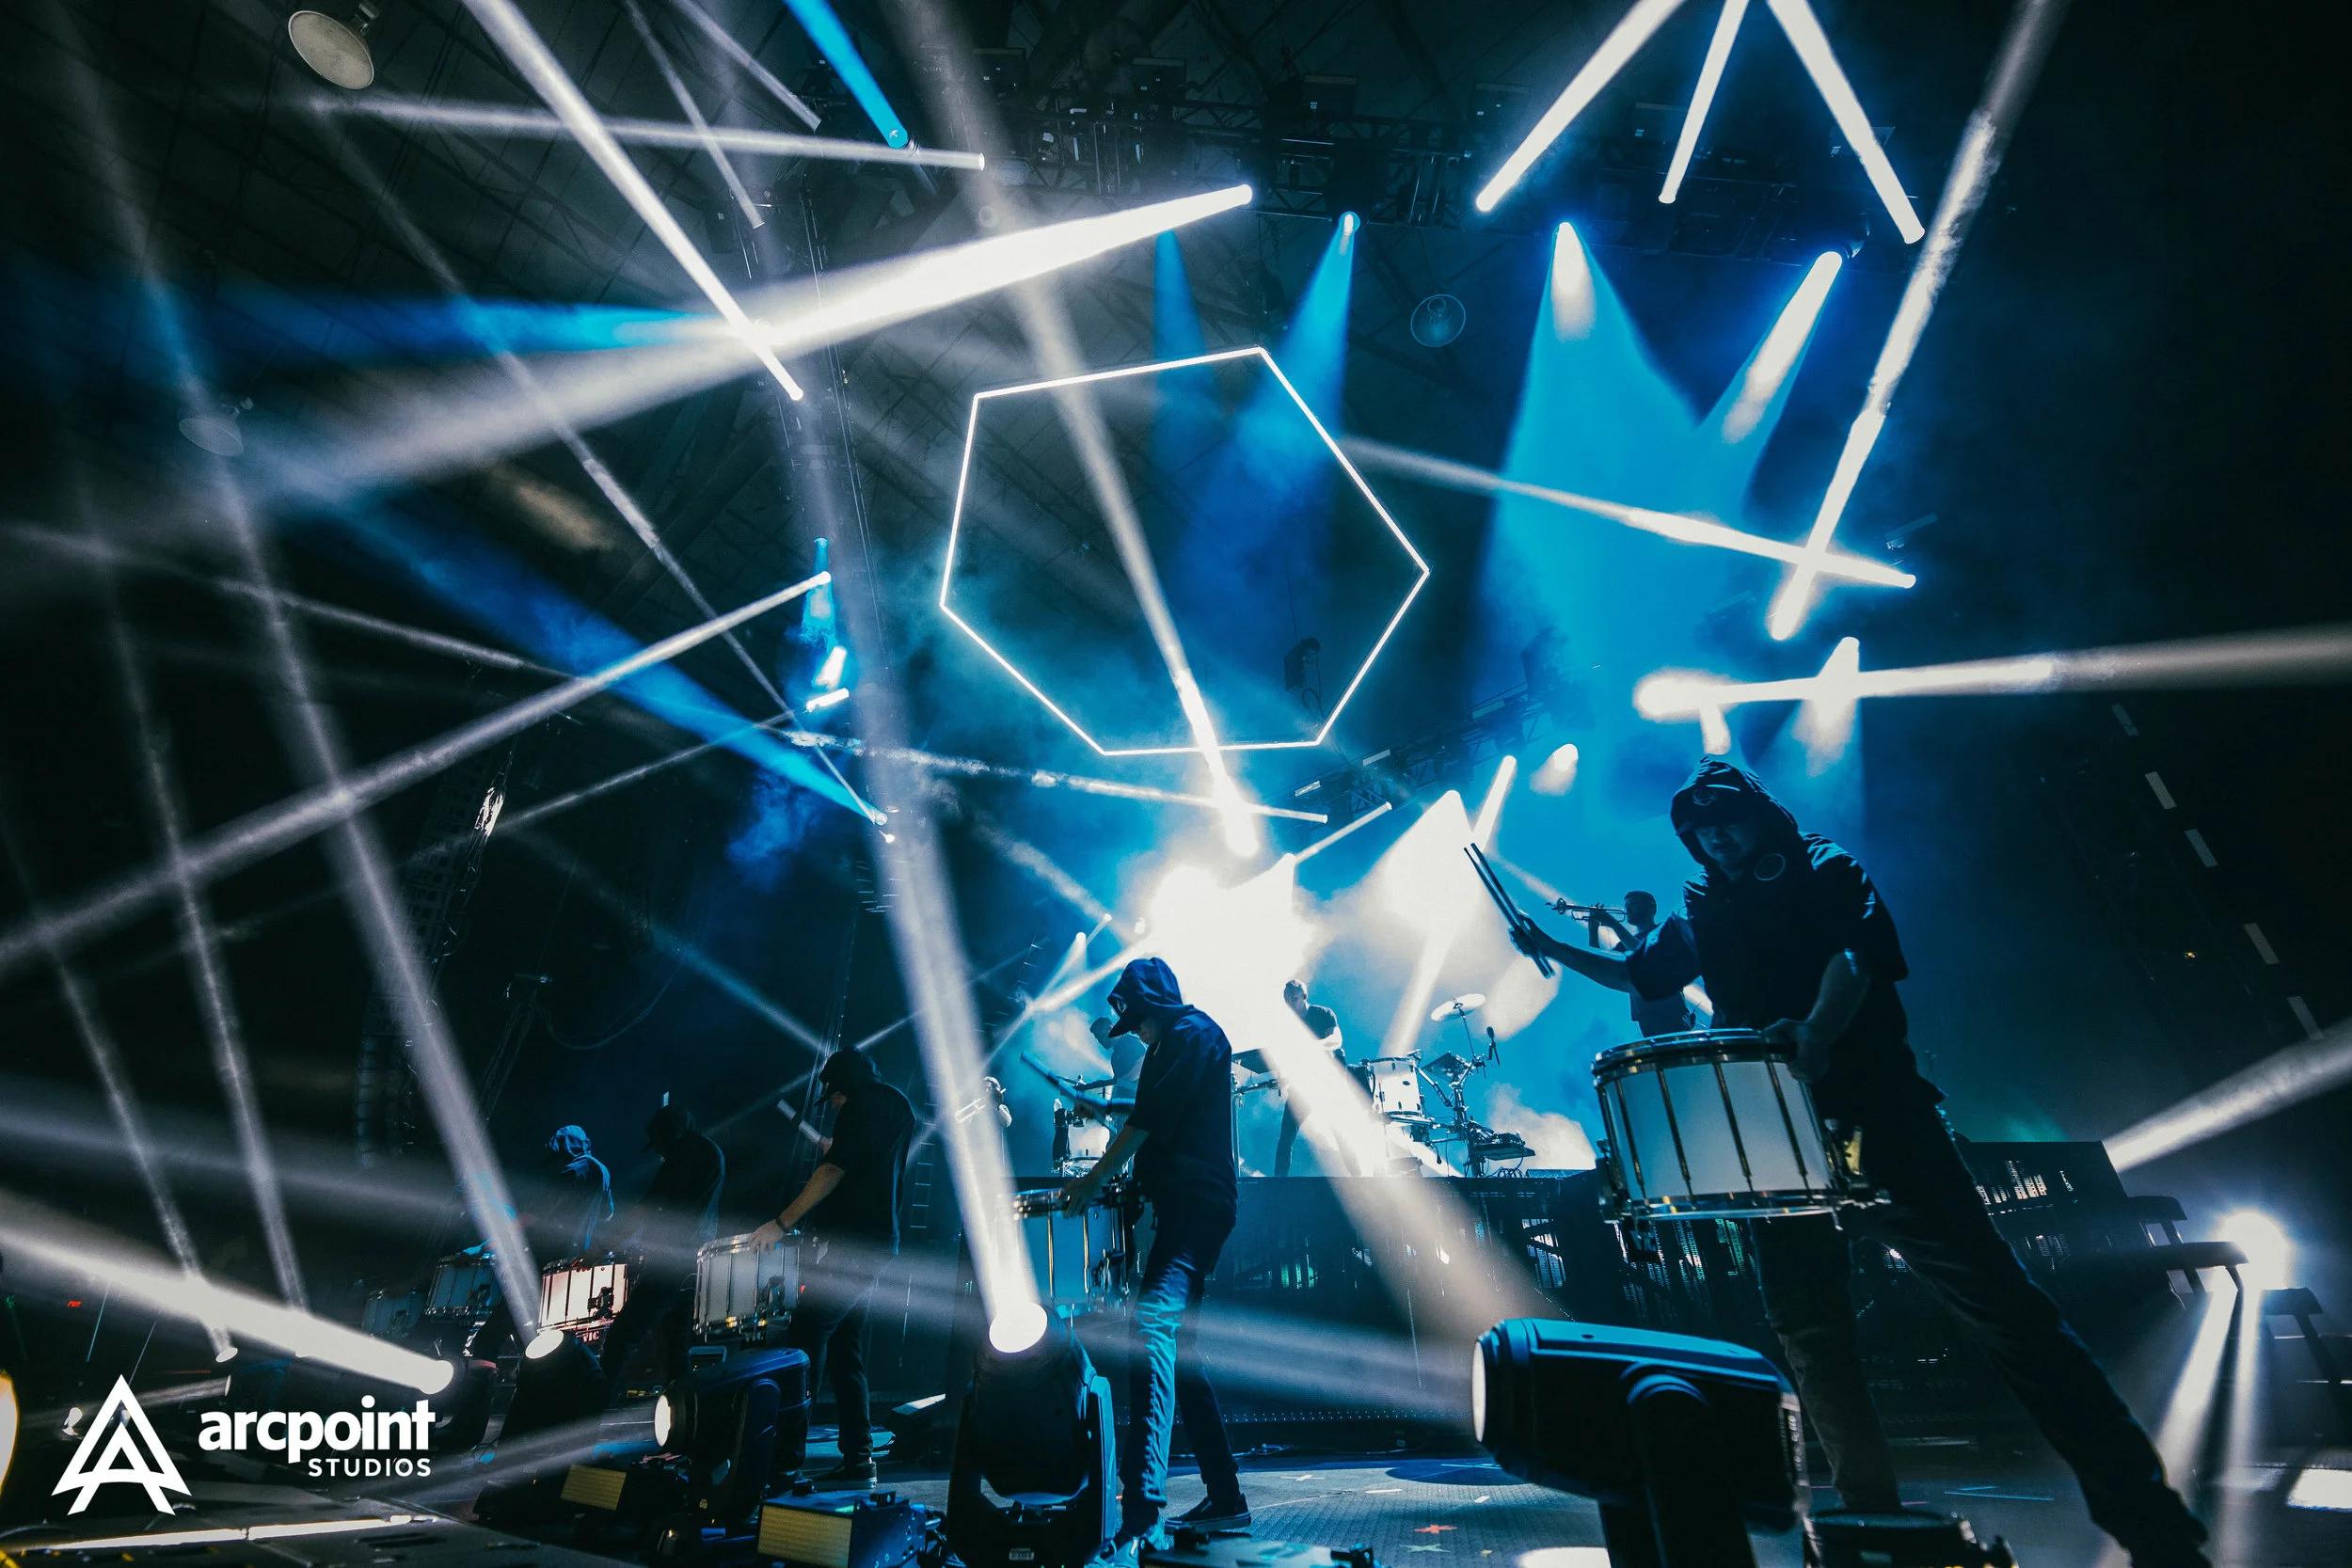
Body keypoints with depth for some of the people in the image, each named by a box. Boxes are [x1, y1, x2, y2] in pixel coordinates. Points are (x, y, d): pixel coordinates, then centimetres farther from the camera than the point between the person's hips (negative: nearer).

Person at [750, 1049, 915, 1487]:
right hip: (880, 1241, 9)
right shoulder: (900, 1106, 20)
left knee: (805, 1336, -9)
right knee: (845, 1347, 11)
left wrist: (782, 1223, -16)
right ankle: (858, 1459, 12)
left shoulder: (861, 1103, -7)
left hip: (849, 1241, -9)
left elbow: (834, 1171, -17)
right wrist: (838, 1154, 27)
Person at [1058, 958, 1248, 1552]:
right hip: (1190, 1208, 11)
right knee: (1179, 1351, 14)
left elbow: (1149, 1120, -14)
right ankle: (1225, 1499, 23)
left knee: (1152, 1330, -23)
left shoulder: (1191, 1033, -7)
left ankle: (1141, 1510, -30)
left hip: (1193, 1206, -11)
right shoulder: (1188, 1040, 24)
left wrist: (1094, 1181, -7)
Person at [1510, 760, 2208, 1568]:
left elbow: (1855, 955, -14)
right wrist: (1551, 948, 12)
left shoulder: (1825, 872, 4)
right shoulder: (1701, 916, 16)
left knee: (1998, 1301, -8)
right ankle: (1871, 1503, 19)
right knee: (1809, 1332, 5)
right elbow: (1635, 974, 24)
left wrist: (1815, 1030, -34)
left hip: (1878, 1112, -4)